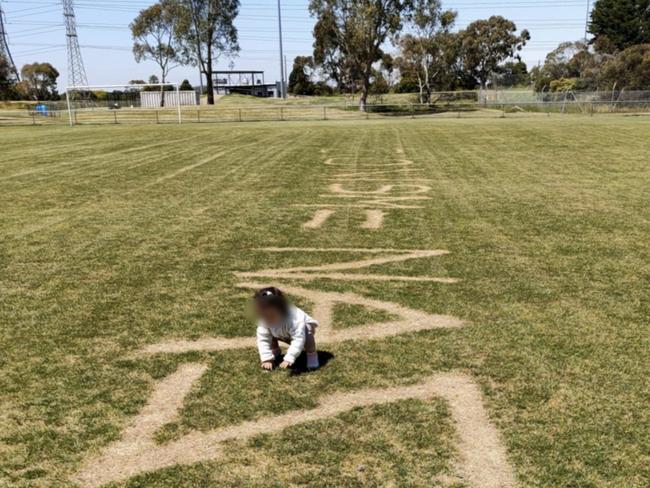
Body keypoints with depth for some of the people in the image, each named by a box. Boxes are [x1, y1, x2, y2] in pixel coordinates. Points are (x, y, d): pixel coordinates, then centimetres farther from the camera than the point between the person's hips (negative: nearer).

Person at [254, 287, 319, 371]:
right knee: (270, 334, -16)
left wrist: (288, 359, -53)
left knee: (307, 334, -37)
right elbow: (263, 339, -25)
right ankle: (275, 351, 12)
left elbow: (298, 339, -48)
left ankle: (312, 355, -13)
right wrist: (266, 359, -33)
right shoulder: (264, 321, -30)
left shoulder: (294, 320, -46)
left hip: (304, 328, -5)